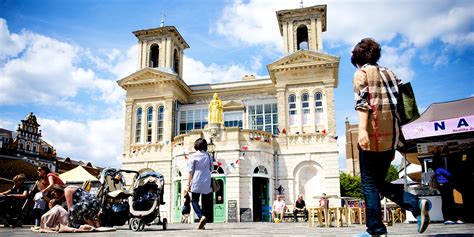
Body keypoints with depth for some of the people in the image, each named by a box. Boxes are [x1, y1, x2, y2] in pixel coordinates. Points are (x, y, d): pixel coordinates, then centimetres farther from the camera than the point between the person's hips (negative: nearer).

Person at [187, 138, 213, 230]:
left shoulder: (193, 156, -4)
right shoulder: (208, 156, 5)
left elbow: (191, 171, -5)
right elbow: (211, 169, 12)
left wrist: (188, 184, -1)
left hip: (196, 182, -3)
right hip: (207, 182, 3)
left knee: (194, 201, 6)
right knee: (205, 202, 10)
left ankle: (201, 216, -19)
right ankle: (202, 224, 10)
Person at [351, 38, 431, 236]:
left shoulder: (362, 72, 3)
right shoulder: (389, 73, 22)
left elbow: (362, 101, -13)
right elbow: (398, 102, 20)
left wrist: (362, 129, -24)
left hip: (374, 133, -7)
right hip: (391, 134, 7)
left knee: (369, 183, 1)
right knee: (379, 181, 15)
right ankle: (416, 204, -2)